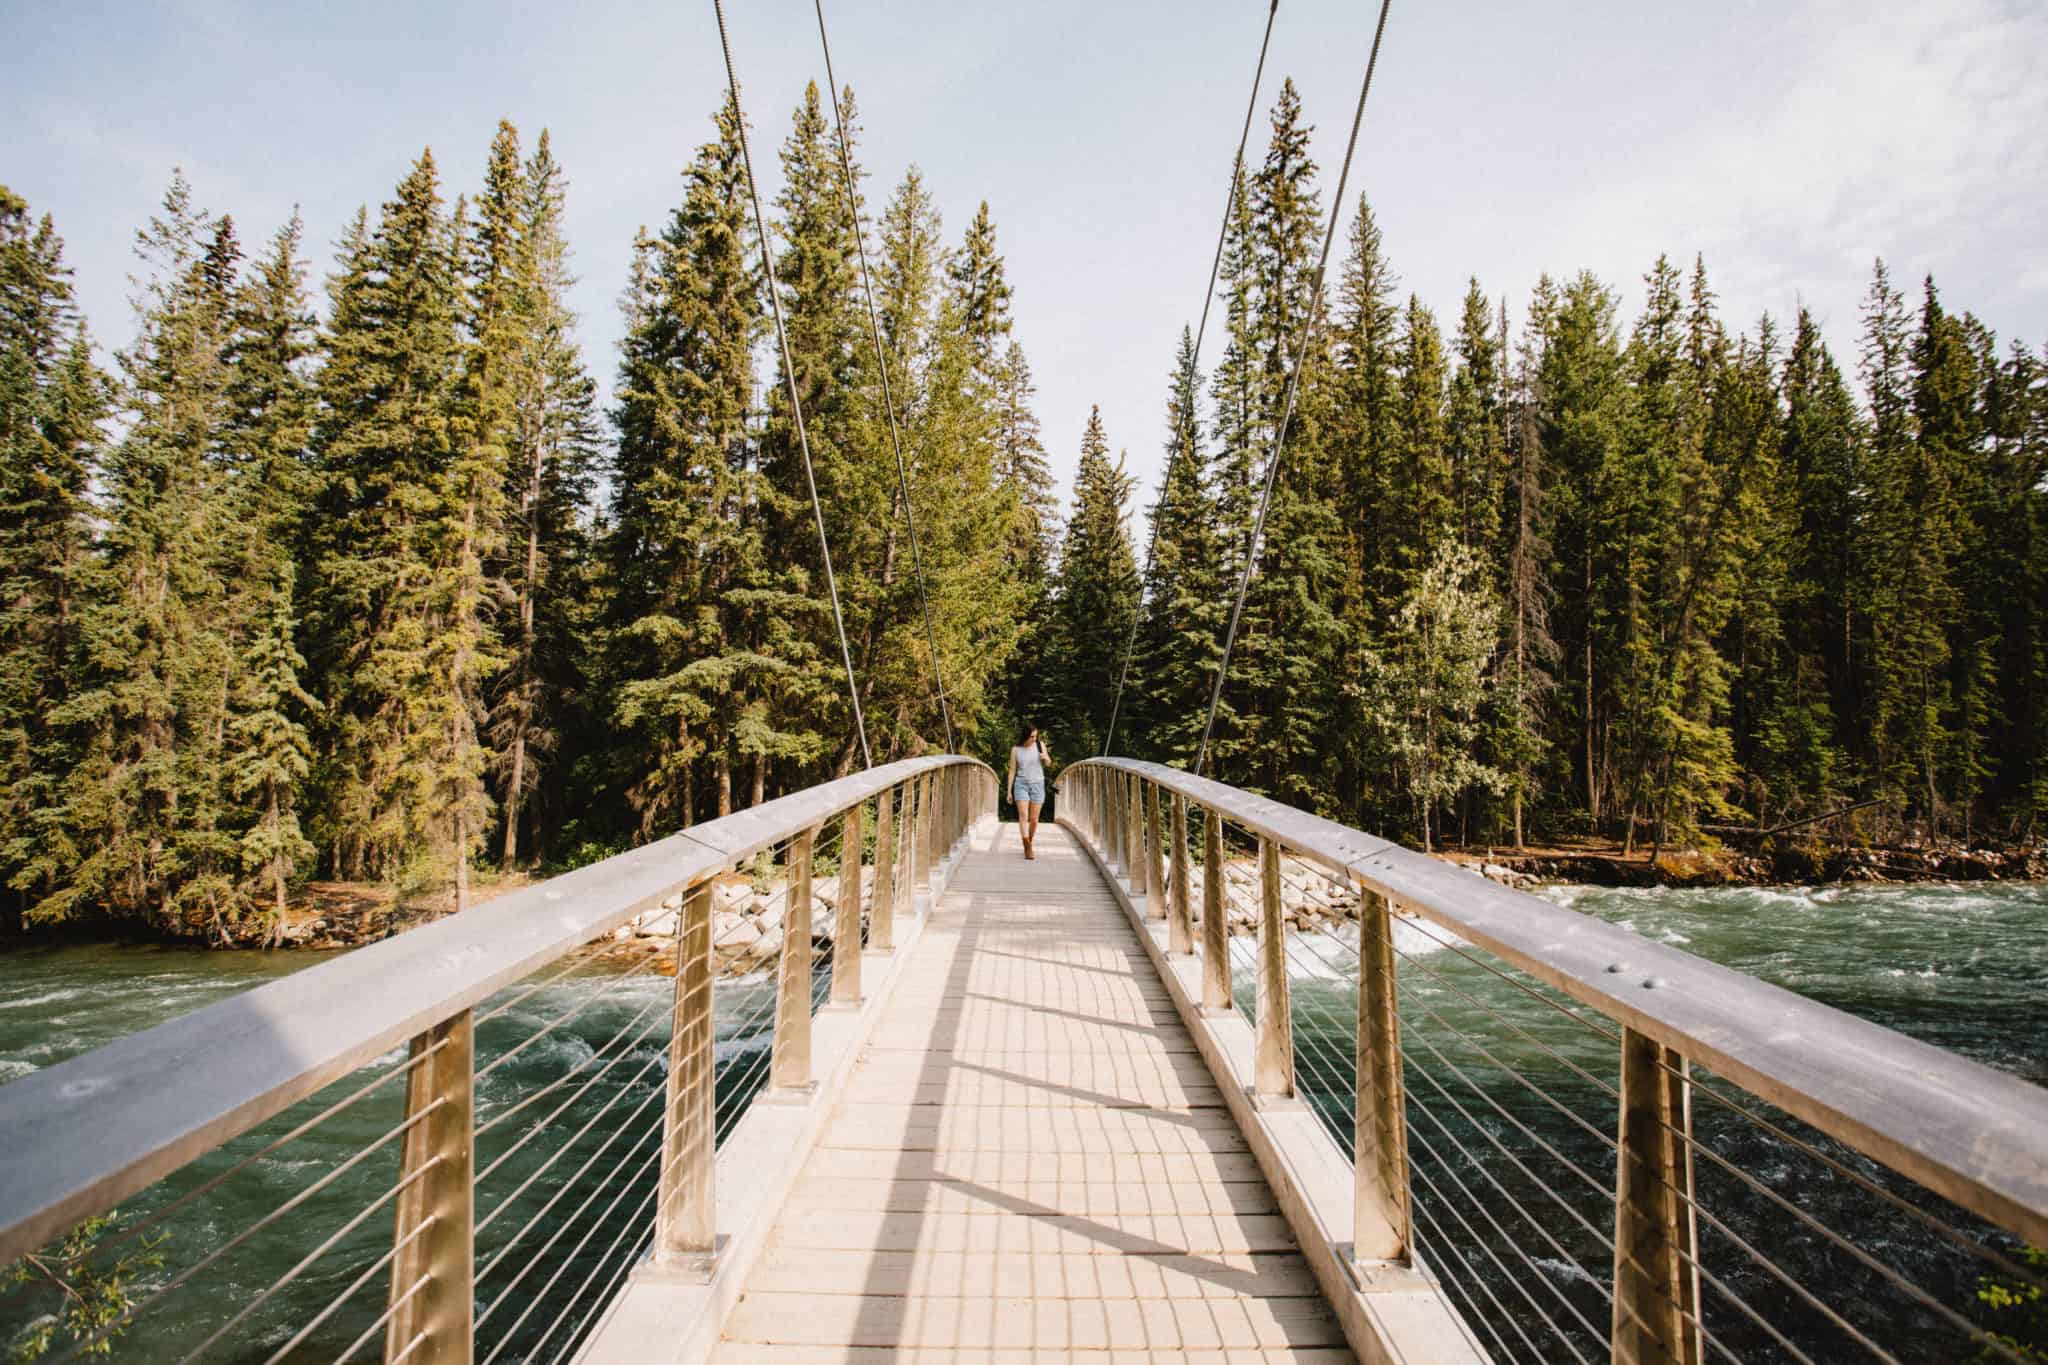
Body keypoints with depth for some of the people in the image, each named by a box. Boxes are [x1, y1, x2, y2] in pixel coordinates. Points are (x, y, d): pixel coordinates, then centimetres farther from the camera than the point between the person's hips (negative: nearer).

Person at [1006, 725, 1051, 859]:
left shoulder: (1040, 744, -1)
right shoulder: (1015, 749, -2)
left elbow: (1048, 763, 10)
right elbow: (1012, 771, 3)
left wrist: (1046, 758, -15)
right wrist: (1009, 791, 1)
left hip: (1037, 784, 1)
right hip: (1021, 784, -1)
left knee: (1034, 819, 4)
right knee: (1023, 815, -18)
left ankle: (1029, 845, 25)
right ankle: (1028, 848, -26)